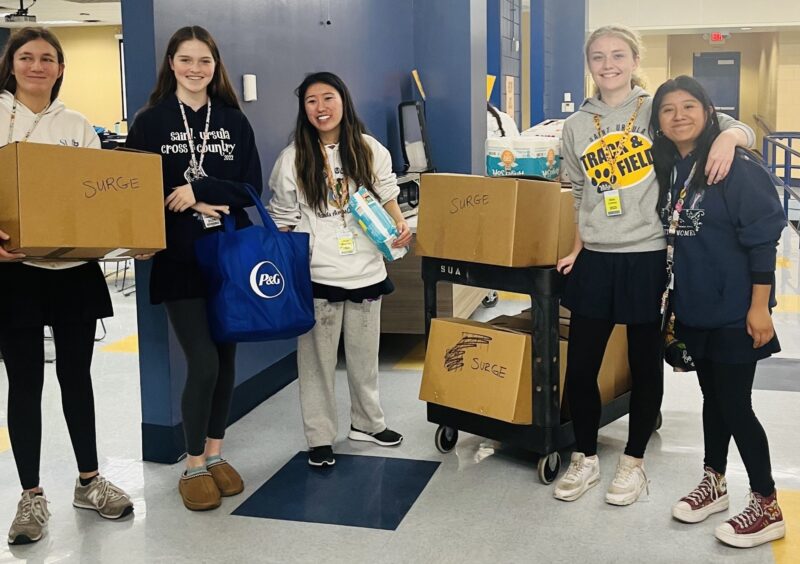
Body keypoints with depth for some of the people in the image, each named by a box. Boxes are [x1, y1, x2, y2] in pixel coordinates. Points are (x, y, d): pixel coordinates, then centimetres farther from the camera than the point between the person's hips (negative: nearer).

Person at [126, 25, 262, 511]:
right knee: (203, 363, -7)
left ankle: (216, 454, 25)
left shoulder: (234, 121, 7)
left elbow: (251, 188, 0)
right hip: (180, 260, -3)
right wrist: (197, 206, -13)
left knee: (226, 358, 8)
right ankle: (194, 467, 11)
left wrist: (198, 190, -13)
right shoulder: (151, 122, 0)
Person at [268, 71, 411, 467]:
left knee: (364, 355, 16)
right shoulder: (293, 159, -2)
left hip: (365, 271, 3)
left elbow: (387, 196, 15)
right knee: (317, 358, 3)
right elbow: (283, 221, 2)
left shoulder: (370, 151, 4)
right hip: (316, 275, -2)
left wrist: (400, 224, -5)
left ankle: (367, 423, 35)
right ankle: (320, 438, 16)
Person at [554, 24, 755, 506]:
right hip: (595, 261, 3)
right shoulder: (577, 125, 8)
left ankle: (634, 461, 26)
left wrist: (728, 137, -25)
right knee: (580, 366, 6)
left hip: (649, 259, -3)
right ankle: (586, 458, 25)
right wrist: (577, 249, 12)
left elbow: (739, 127, -2)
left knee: (645, 366, 9)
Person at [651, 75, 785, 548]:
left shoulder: (737, 167, -16)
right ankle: (714, 483, 34)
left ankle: (768, 508, 14)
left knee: (735, 405, -1)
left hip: (734, 312, -7)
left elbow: (763, 239, -18)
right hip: (694, 309, 7)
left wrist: (760, 307, -19)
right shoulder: (669, 169, 5)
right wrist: (673, 300, 14)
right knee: (713, 397, 18)